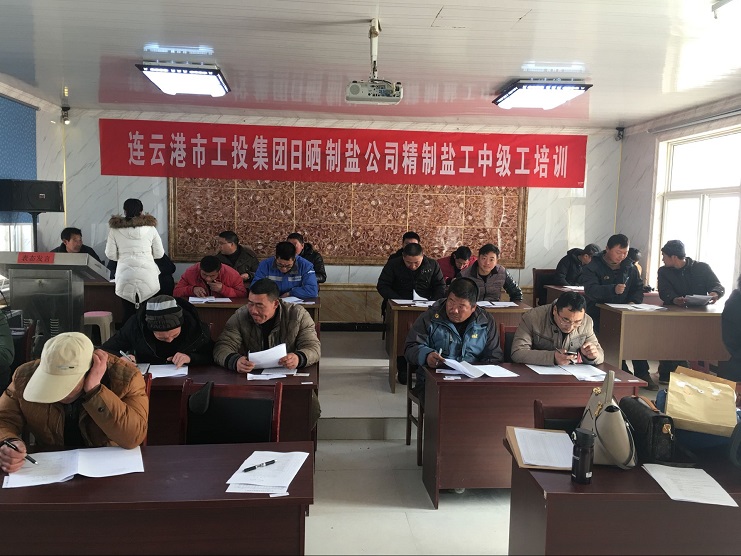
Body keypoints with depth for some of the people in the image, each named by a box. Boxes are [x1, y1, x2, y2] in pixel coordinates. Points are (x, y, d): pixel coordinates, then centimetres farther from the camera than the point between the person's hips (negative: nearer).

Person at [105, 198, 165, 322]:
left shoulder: (115, 229, 5)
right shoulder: (150, 228, 6)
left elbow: (110, 255, 6)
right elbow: (159, 253, 9)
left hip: (125, 276, 0)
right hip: (147, 275, 0)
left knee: (128, 312, 8)